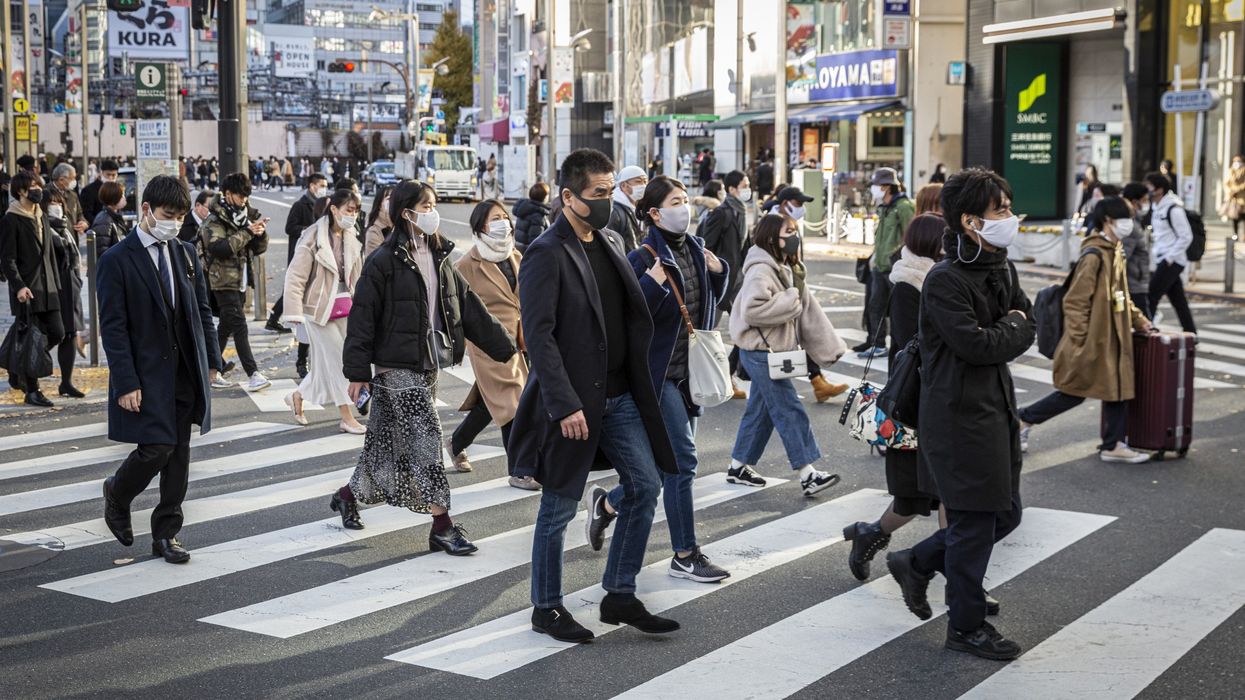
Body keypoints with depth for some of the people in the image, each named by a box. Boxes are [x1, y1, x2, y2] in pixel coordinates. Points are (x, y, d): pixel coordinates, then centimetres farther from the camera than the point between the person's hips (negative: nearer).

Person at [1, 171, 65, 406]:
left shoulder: (41, 217, 15)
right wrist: (19, 286, -24)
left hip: (47, 289, 7)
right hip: (26, 290, -7)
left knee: (56, 333, 4)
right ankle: (31, 391, 4)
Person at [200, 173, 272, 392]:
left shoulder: (246, 216, 11)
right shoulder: (214, 221, -11)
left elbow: (259, 249, 11)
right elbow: (218, 247, -27)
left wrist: (261, 233, -11)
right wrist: (247, 232, -27)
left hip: (241, 279, 8)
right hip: (223, 281, -8)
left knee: (226, 325, 14)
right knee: (239, 326, -13)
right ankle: (253, 374, -17)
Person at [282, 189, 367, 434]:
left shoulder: (351, 239, 7)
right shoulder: (314, 238, -13)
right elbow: (295, 277, -14)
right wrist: (294, 313, -20)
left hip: (344, 307, 6)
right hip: (320, 308, -6)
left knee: (327, 362, 11)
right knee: (337, 360, -3)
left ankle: (298, 396, 34)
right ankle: (347, 418, 6)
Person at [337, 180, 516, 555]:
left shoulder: (438, 257, 11)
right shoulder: (385, 261, -12)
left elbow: (468, 306, 13)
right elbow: (362, 317, -12)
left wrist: (504, 346, 11)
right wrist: (358, 372, -13)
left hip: (427, 365, 8)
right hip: (396, 366, -7)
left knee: (388, 440, 14)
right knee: (425, 436, -10)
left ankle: (349, 495, 33)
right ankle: (442, 526, -5)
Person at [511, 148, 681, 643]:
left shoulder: (612, 243, 12)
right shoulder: (546, 255, -14)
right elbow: (538, 336, -20)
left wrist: (651, 282, 6)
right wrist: (565, 406, -24)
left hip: (619, 394, 8)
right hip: (572, 399, -8)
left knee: (645, 486, 6)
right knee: (559, 507, 4)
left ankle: (620, 596, 19)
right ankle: (546, 608, 19)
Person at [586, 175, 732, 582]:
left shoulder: (695, 250, 9)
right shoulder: (644, 259, -13)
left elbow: (711, 301, 22)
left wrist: (718, 271, 4)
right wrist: (655, 282, -30)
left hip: (688, 371, 8)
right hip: (658, 372, -8)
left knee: (671, 460, 14)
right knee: (682, 459, -7)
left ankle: (608, 503, 35)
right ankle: (685, 556, 3)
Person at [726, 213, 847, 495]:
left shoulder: (788, 270, 14)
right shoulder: (761, 271, -17)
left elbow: (808, 309, 13)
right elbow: (752, 310, -31)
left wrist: (829, 345, 9)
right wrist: (790, 301, -21)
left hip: (776, 351, 10)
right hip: (761, 351, -10)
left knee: (760, 410, 16)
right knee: (790, 411, -8)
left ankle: (739, 467, 25)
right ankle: (808, 474, -6)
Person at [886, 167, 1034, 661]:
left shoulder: (1001, 270, 10)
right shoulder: (944, 281, -18)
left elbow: (1026, 330, 10)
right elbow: (977, 345, -23)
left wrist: (1004, 333, -10)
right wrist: (1013, 328, -6)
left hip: (996, 407, 9)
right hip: (959, 413, -9)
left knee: (1005, 513, 15)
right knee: (975, 519, 0)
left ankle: (916, 564, 32)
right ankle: (966, 625, 16)